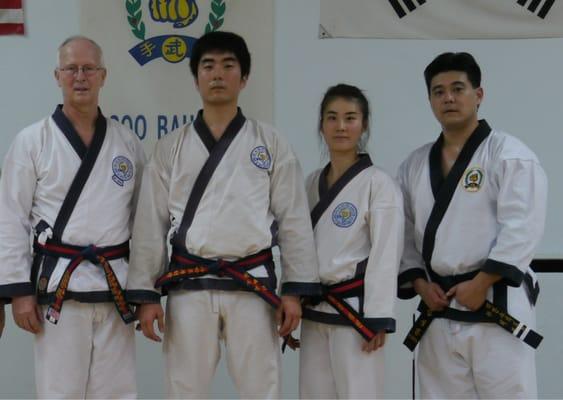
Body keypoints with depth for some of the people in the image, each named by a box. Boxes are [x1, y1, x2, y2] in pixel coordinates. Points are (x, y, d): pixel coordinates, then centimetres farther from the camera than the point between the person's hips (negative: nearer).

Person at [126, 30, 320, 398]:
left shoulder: (270, 144, 4)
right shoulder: (170, 148, 7)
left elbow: (294, 220, 2)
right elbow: (150, 225, 6)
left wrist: (295, 289, -3)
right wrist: (146, 294, 0)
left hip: (252, 285, -1)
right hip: (189, 286, 1)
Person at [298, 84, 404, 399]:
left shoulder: (379, 184, -8)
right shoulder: (312, 184, 12)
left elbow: (386, 254, -12)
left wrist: (378, 318, -16)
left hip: (355, 307, -6)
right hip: (315, 310, 7)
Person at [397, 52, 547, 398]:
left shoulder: (509, 155, -5)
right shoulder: (415, 165, 13)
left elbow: (521, 229, -13)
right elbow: (406, 233, 14)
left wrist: (480, 284, -17)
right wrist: (420, 284, -1)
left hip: (497, 305, -6)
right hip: (438, 309, 6)